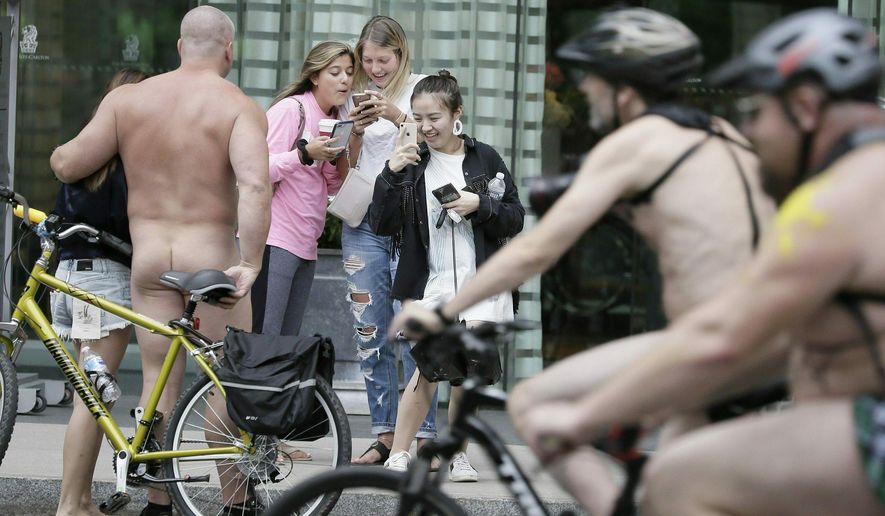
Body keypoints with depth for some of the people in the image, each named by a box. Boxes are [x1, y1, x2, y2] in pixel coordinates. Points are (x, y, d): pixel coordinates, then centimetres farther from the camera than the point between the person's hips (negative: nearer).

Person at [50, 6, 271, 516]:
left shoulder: (128, 98, 3)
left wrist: (61, 152, 25)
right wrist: (250, 264, -21)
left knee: (159, 382, 11)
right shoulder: (240, 107, -7)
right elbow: (255, 186, -23)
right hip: (212, 253, -3)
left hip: (148, 255, 3)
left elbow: (68, 165, 2)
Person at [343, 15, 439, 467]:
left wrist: (395, 115, -23)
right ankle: (384, 435, 9)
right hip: (363, 223, 5)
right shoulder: (359, 95, 16)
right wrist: (356, 131, -4)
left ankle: (424, 437, -8)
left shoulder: (419, 88, 3)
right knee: (369, 333, 3)